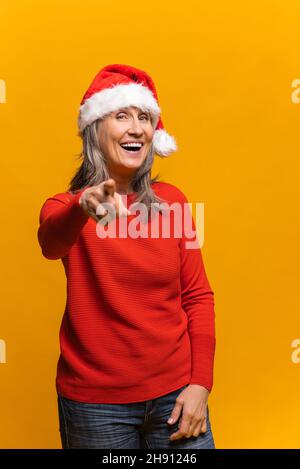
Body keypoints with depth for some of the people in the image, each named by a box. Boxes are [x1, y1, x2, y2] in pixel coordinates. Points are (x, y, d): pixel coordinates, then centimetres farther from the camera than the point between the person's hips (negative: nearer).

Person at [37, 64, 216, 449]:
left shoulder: (170, 199, -1)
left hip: (174, 392, 2)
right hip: (95, 401, -1)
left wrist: (200, 383, -6)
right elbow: (50, 244, -29)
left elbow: (198, 296, 1)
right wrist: (82, 207, -49)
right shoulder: (64, 207, -6)